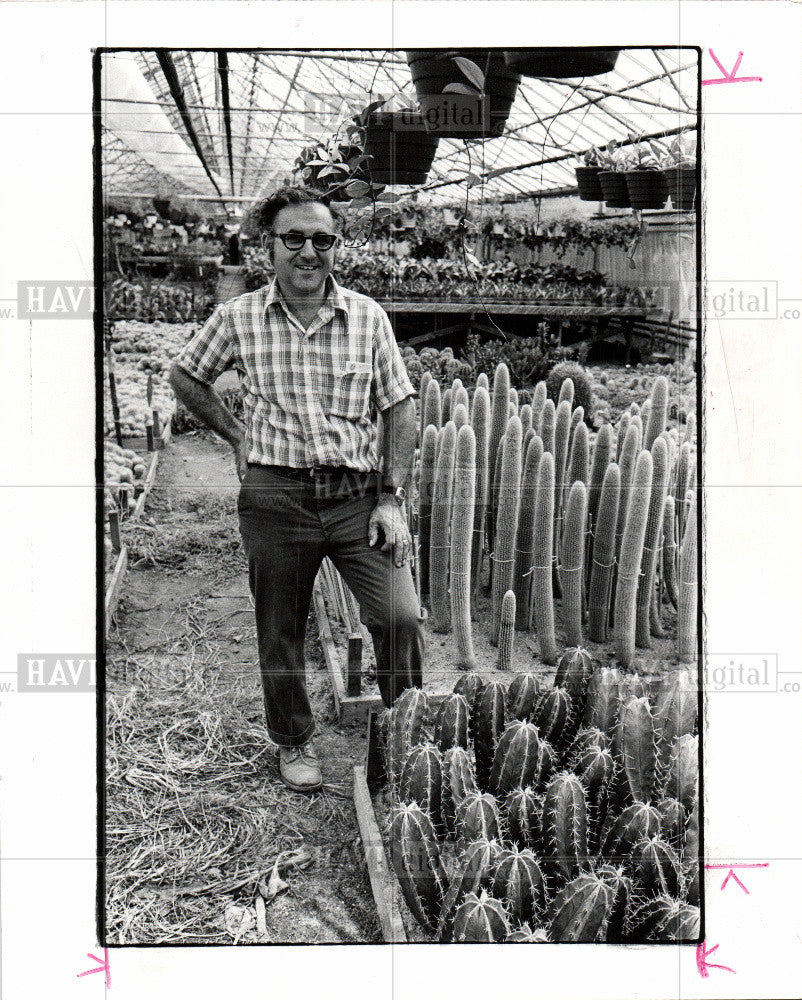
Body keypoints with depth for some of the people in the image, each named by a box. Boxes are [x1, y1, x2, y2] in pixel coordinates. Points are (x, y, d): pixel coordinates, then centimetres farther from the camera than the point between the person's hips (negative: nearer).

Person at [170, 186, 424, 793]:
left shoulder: (368, 317, 1)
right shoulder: (239, 318, 1)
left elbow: (400, 407, 3)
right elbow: (186, 377, 17)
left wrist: (392, 497, -4)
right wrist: (237, 436, 7)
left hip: (358, 493, 0)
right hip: (275, 497, 0)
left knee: (402, 616, -11)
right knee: (281, 631, 10)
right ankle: (295, 742, 33)